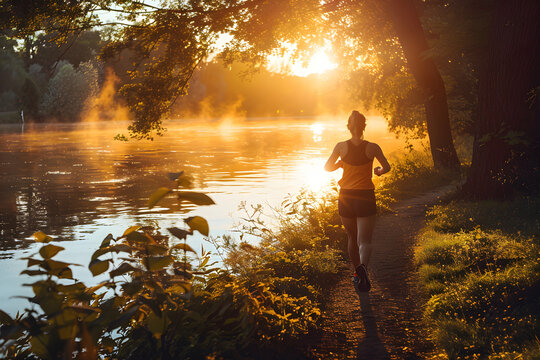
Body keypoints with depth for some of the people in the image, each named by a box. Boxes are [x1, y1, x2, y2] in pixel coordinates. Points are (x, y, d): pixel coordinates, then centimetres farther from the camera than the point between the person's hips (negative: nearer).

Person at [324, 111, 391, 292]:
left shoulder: (341, 146, -4)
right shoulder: (372, 147, -6)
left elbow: (327, 167, 6)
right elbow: (387, 167, 5)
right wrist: (378, 171, 27)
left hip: (346, 196, 2)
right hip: (365, 196, -2)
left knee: (352, 238, 19)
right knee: (364, 240, -3)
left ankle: (357, 272, 33)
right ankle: (363, 266, -32)